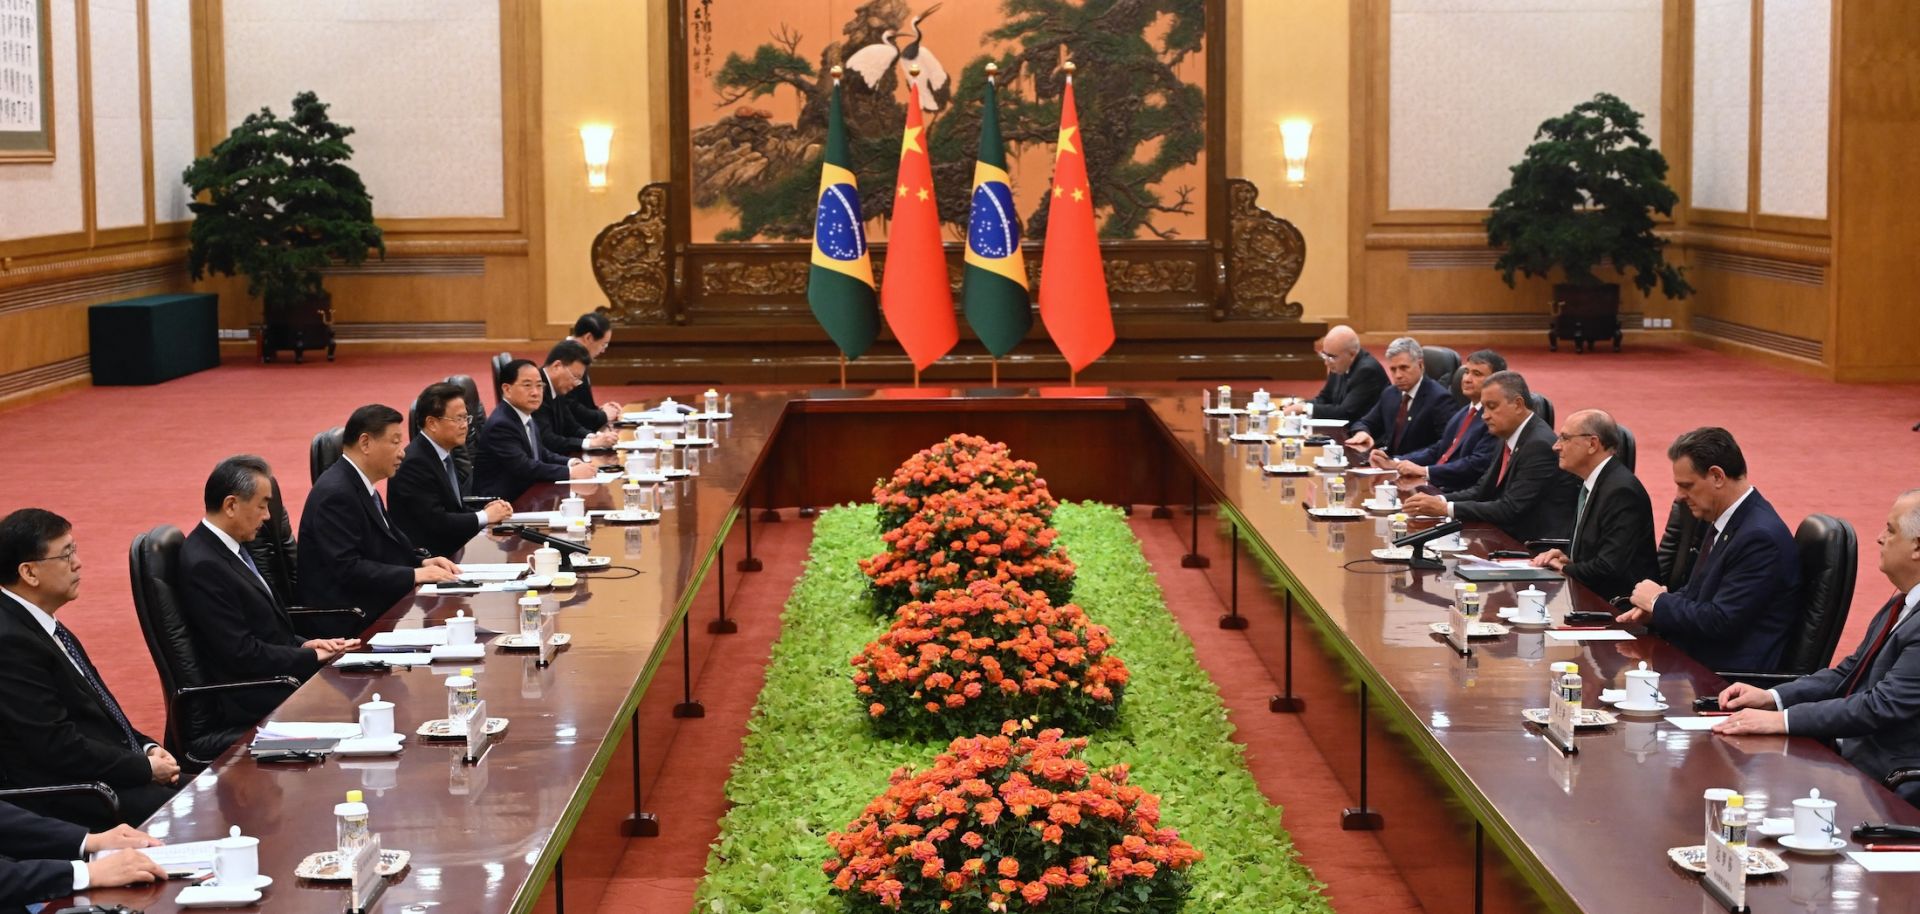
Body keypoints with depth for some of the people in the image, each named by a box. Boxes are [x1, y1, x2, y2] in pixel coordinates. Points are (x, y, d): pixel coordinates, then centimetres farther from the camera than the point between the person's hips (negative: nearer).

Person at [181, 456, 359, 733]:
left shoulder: (228, 546, 10)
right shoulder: (203, 566, -20)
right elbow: (241, 653, -20)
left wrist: (303, 644, 2)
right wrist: (311, 656, -12)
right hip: (249, 705, -9)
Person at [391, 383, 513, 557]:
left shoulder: (444, 455, 11)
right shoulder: (414, 463, -16)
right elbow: (435, 522, -21)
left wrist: (486, 510, -3)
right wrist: (485, 517, -12)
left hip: (451, 552, 9)